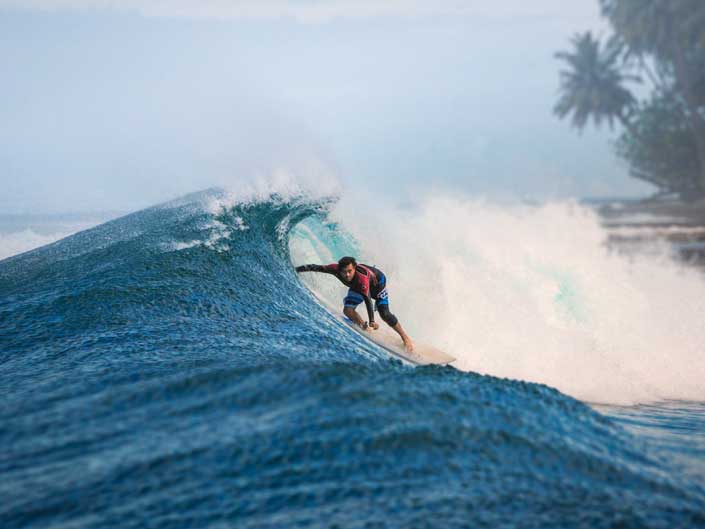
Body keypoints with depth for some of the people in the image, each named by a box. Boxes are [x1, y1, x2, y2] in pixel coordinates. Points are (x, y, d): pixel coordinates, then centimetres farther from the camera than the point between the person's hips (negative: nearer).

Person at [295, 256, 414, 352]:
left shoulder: (362, 278, -46)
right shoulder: (336, 269, -34)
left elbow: (368, 299, -48)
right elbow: (317, 267, -23)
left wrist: (372, 321, -53)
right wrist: (296, 269, -20)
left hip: (377, 281, -5)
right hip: (357, 287, 5)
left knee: (384, 314, -12)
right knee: (348, 310, -14)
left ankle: (405, 338, 5)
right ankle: (365, 327, 7)